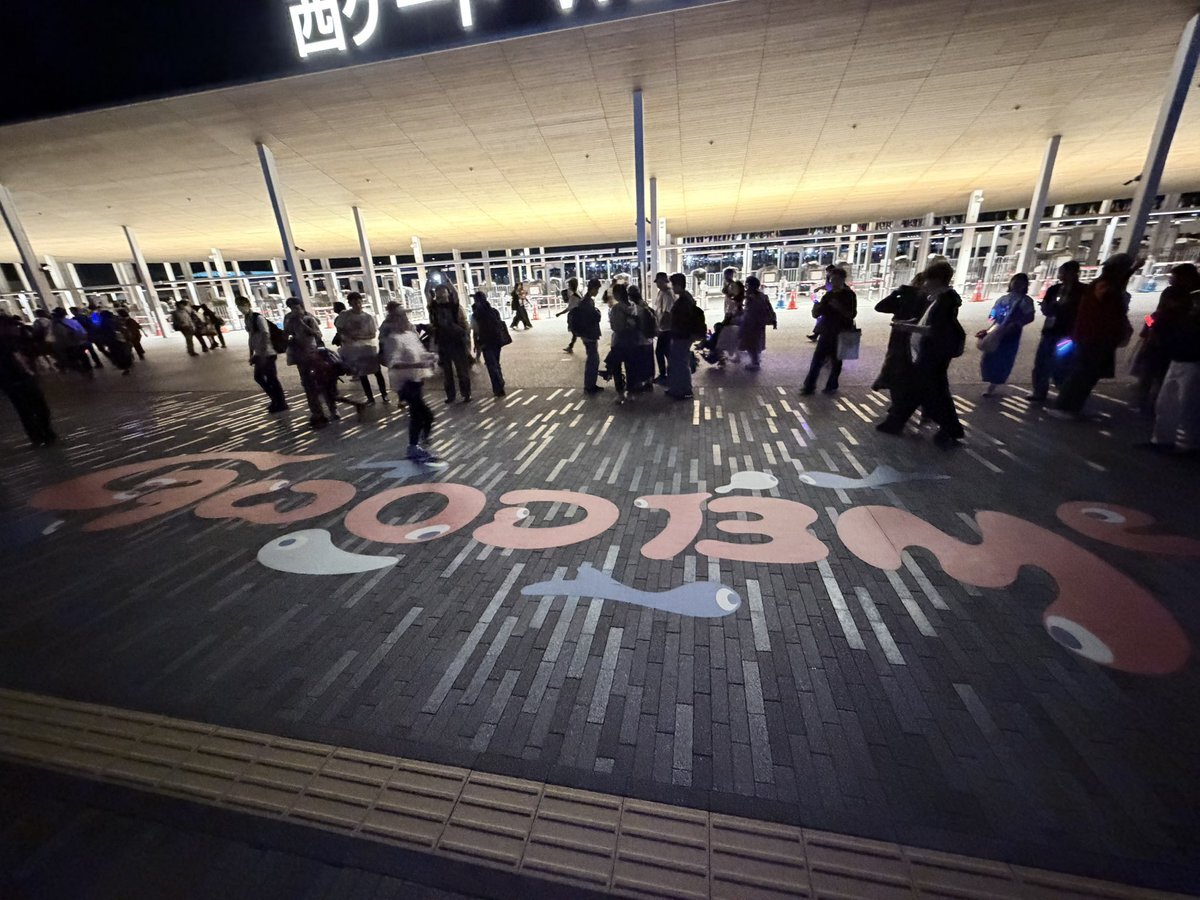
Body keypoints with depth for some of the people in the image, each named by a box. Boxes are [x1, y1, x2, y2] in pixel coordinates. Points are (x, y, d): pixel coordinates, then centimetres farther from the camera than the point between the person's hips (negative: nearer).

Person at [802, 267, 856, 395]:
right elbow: (816, 315, 8)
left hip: (841, 334, -4)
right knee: (816, 360, -2)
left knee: (836, 361, 7)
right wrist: (816, 308, -15)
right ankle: (809, 386, 2)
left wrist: (838, 307, -27)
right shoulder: (828, 295, 8)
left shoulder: (849, 295, -5)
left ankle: (832, 386, 19)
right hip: (826, 333, 4)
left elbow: (852, 315, -13)